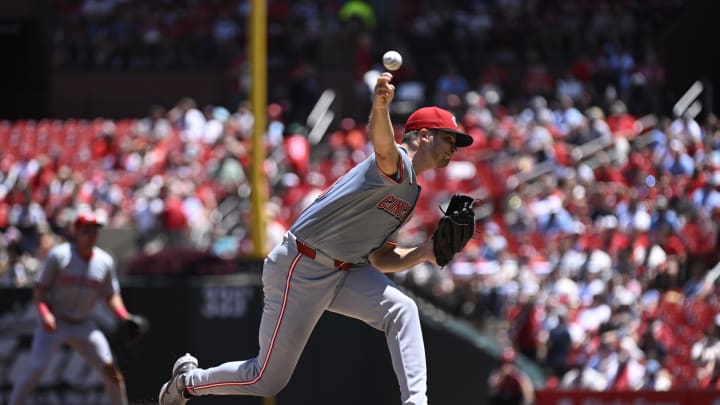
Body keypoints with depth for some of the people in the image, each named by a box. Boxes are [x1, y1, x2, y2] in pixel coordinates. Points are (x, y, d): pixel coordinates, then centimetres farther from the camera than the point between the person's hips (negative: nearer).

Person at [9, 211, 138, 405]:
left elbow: (111, 296, 10)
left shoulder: (104, 261, 1)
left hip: (83, 324, 4)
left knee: (110, 368, -3)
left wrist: (125, 317, -7)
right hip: (54, 323, -4)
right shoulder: (58, 255, -11)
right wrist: (44, 313, -24)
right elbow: (39, 288, -8)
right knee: (35, 369, -15)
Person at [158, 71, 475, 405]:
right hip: (301, 268, -9)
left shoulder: (409, 193, 14)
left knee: (401, 309, -19)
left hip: (344, 272, 9)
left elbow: (379, 259, 15)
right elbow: (383, 145, -43)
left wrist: (423, 253, -4)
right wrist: (380, 106, -66)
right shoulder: (397, 165, -16)